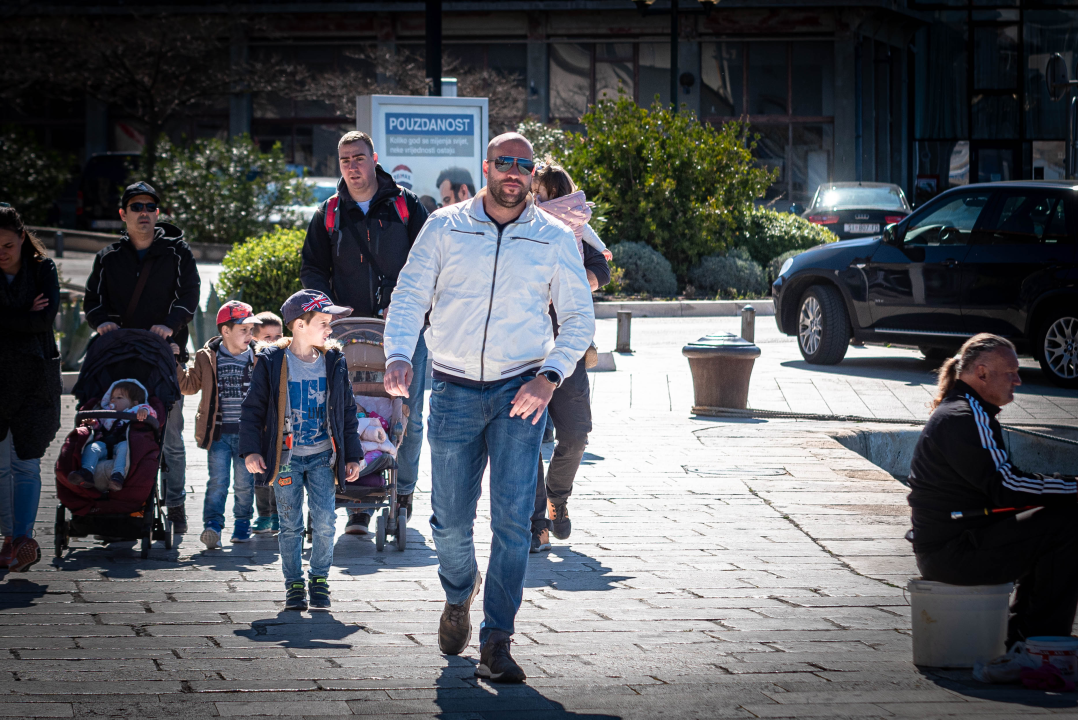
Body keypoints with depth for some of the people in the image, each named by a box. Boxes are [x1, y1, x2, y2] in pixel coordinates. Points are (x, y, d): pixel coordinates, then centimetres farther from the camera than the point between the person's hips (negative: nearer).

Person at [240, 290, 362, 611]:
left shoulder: (334, 362, 3)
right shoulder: (272, 363, -5)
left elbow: (347, 412, 11)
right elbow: (253, 409, -1)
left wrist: (352, 455, 8)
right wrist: (251, 450, -10)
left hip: (323, 457, 2)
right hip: (286, 458, -2)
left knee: (324, 524, -5)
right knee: (291, 526, 3)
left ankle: (319, 579, 13)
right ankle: (293, 584, 16)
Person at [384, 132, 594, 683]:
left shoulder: (554, 239, 5)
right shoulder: (445, 227, 5)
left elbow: (579, 318, 7)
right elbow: (409, 295, 3)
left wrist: (550, 375, -8)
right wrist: (399, 354, -15)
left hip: (520, 393, -1)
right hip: (455, 390, 1)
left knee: (512, 518, -10)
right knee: (450, 519, 4)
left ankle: (496, 640, -4)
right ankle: (459, 594, 36)